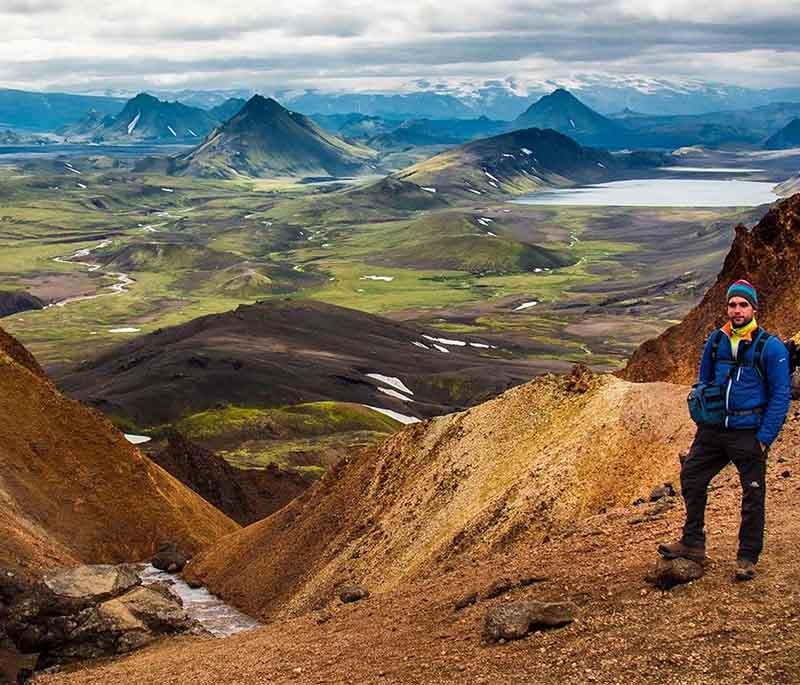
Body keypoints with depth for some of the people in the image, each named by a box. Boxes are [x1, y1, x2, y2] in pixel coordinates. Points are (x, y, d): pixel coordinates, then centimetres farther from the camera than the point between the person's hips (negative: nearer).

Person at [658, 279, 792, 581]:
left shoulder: (770, 347, -10)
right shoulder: (716, 340, 5)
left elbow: (781, 395, -9)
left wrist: (764, 438, -13)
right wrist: (702, 421, 11)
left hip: (749, 434, -5)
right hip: (713, 431, 5)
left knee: (753, 496, 4)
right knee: (691, 478, 8)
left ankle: (747, 558, 18)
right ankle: (692, 544, 23)